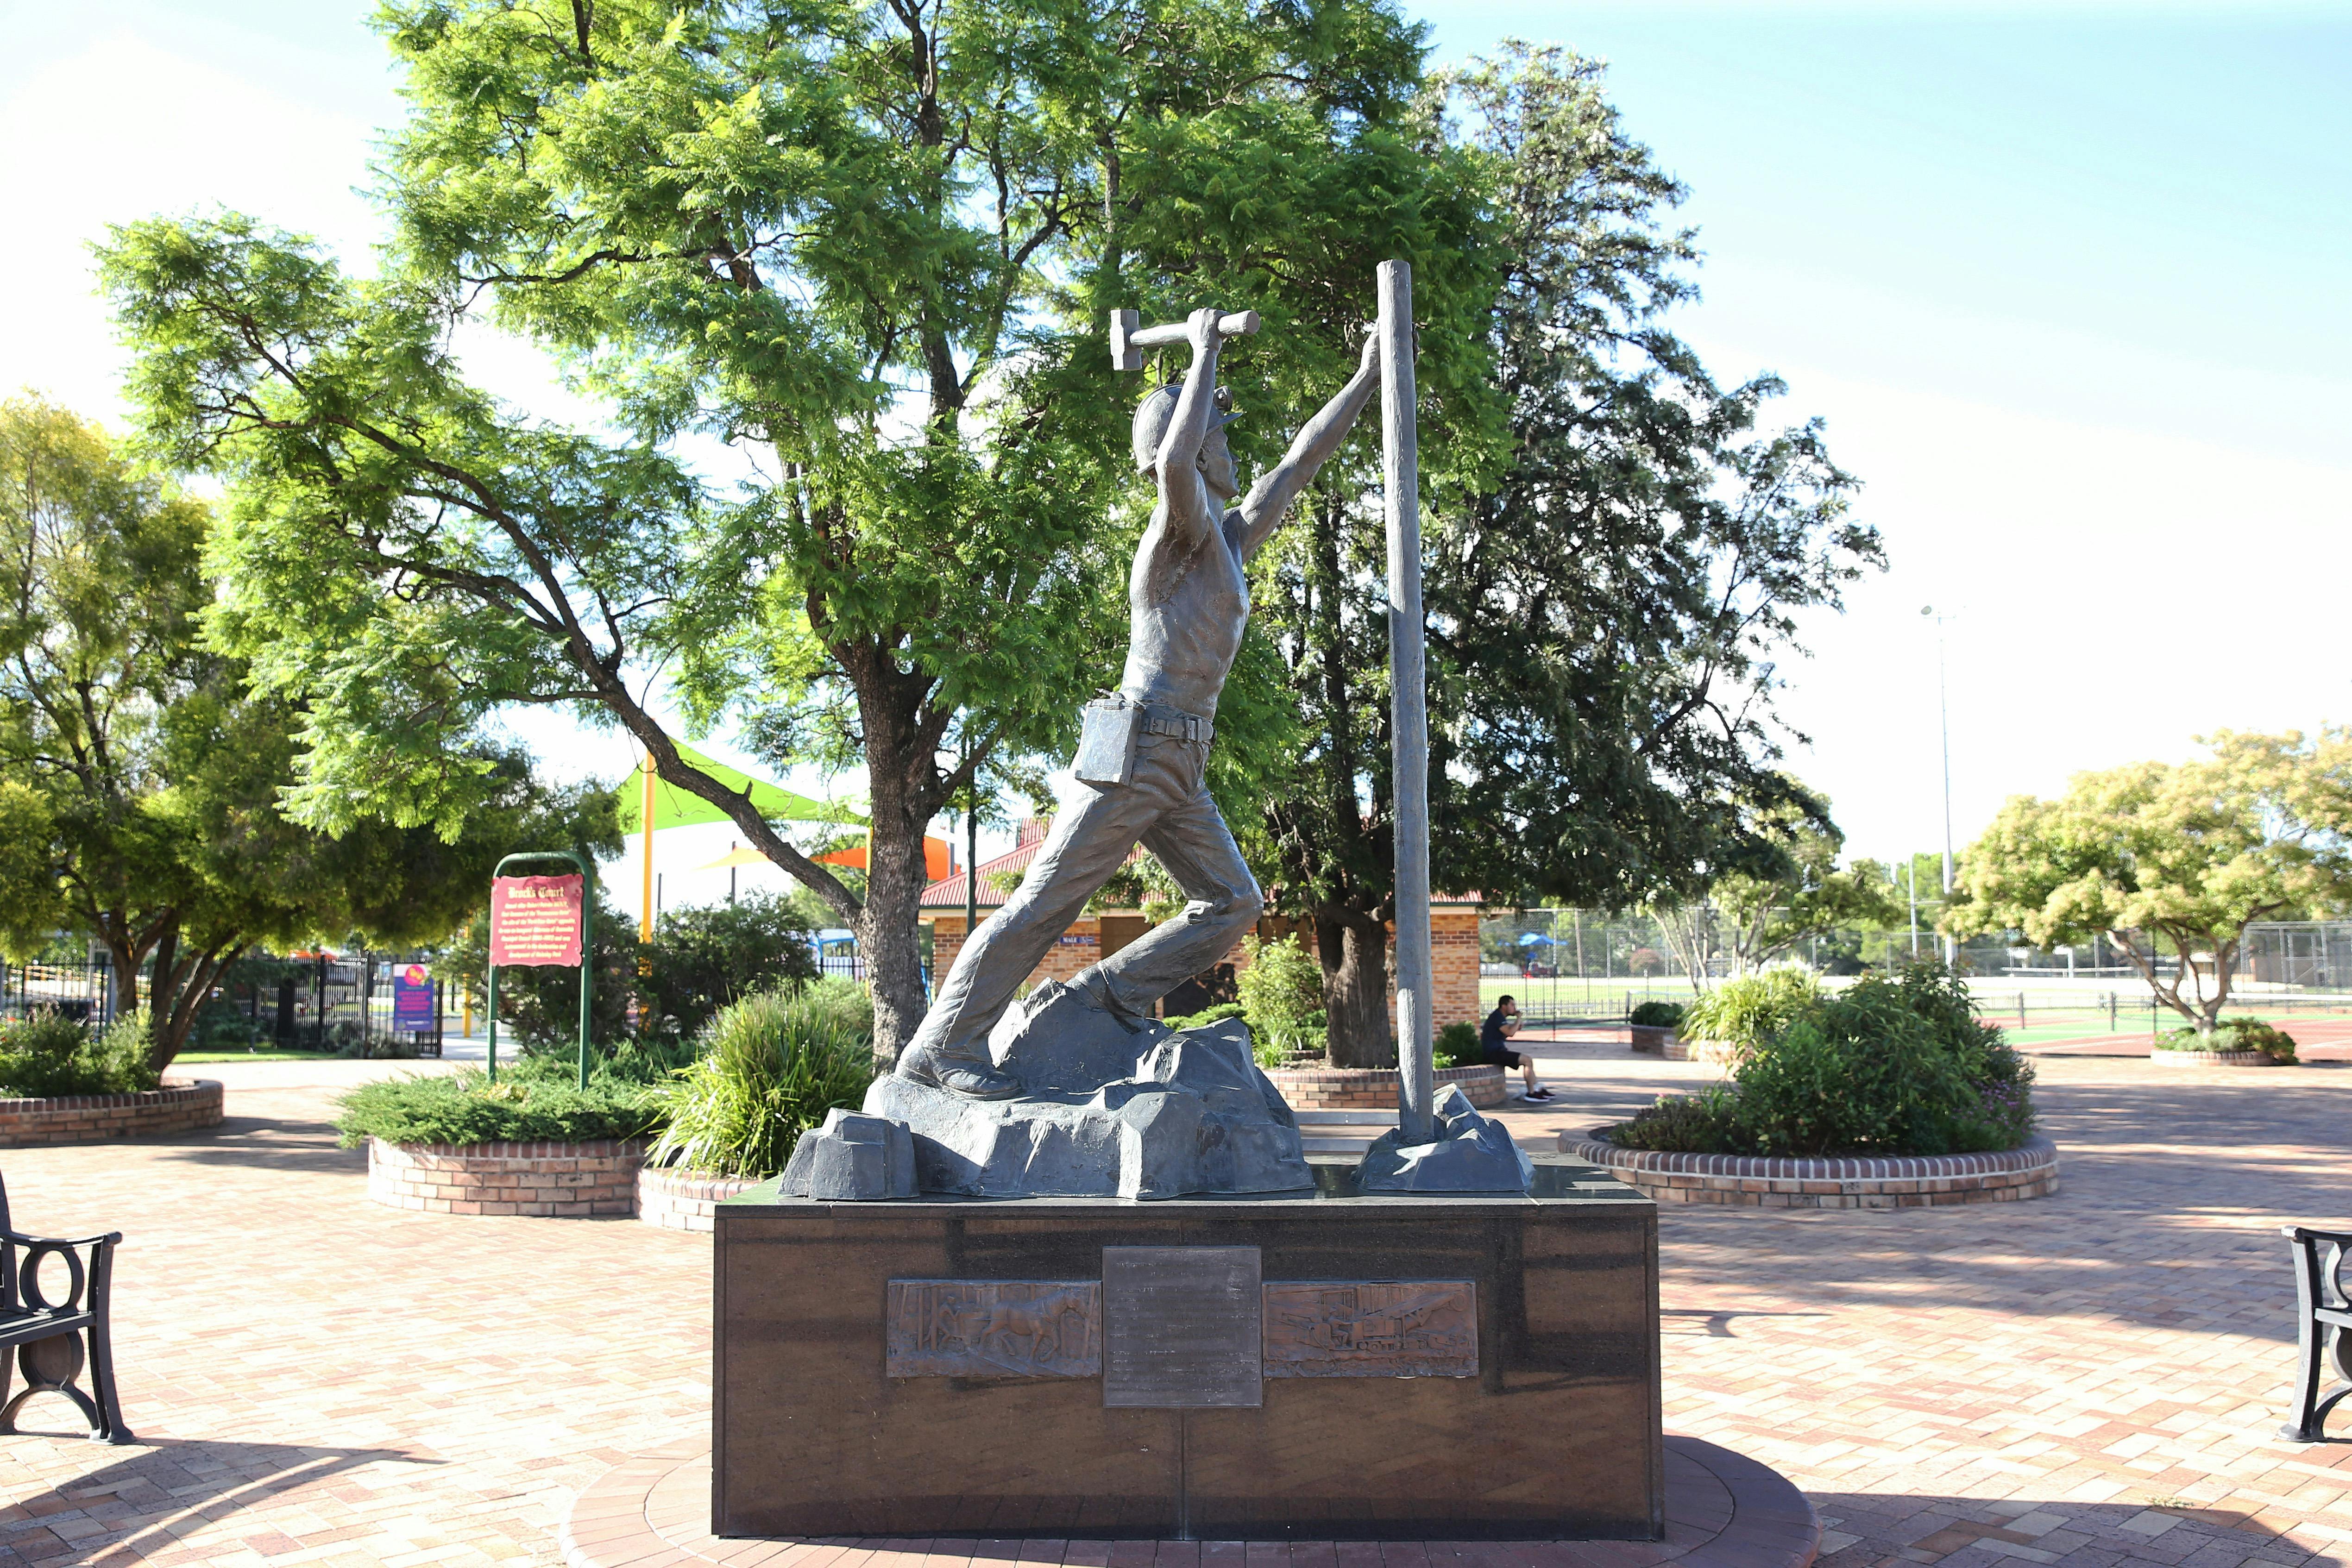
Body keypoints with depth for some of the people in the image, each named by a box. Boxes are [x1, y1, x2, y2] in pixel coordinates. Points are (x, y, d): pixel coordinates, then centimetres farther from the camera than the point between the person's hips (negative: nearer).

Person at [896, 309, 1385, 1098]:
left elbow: (1302, 458, 27)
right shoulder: (1187, 525, -8)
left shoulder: (1231, 537, 19)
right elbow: (1174, 462, -32)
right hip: (1137, 750, -9)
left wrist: (1368, 377, 29)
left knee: (1232, 902, 5)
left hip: (1178, 766, 9)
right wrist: (1205, 352, -20)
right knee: (1047, 899, -8)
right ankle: (940, 1045, -5)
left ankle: (1107, 992, 7)